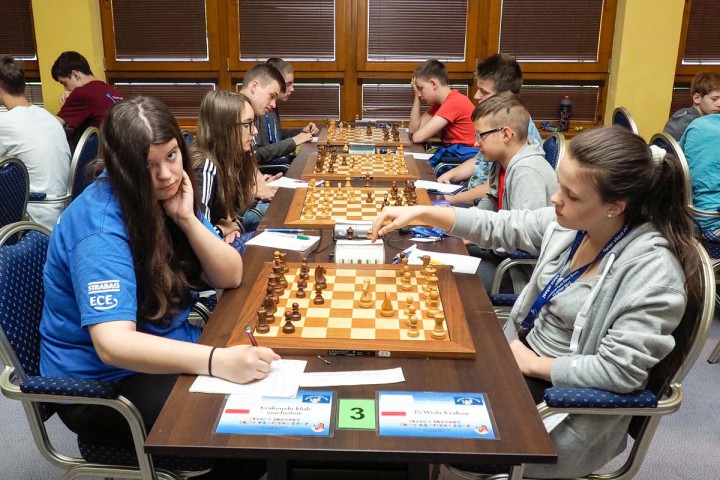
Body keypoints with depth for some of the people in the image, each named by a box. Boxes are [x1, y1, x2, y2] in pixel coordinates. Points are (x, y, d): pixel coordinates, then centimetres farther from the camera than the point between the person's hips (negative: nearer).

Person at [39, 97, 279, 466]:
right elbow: (112, 344, -36)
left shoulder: (166, 195, -3)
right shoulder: (100, 226, -25)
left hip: (162, 350, 7)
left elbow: (230, 277, -4)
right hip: (102, 382, -7)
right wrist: (218, 361, -48)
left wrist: (187, 219, -20)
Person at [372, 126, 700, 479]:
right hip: (526, 349, 7)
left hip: (570, 395, -7)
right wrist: (421, 213, -6)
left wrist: (531, 364, -18)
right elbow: (499, 227, 2)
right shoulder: (571, 221, -8)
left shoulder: (653, 271, -28)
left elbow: (618, 371, -27)